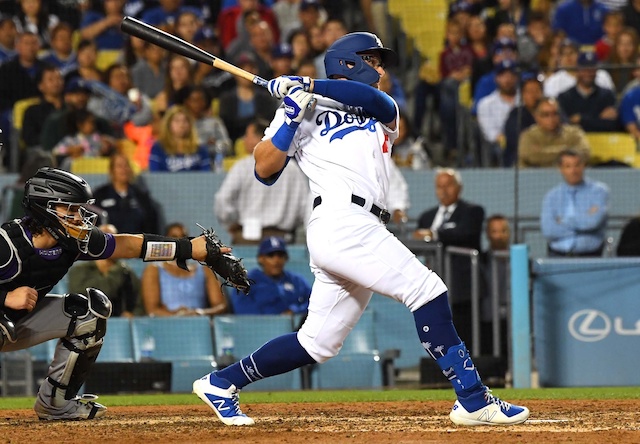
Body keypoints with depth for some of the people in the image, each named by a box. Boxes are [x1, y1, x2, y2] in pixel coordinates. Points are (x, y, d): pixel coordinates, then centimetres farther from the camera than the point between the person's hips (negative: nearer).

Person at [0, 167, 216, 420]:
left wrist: (188, 248, -6)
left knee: (93, 307, 0)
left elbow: (128, 245, -4)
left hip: (21, 322, 8)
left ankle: (55, 402, 8)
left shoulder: (73, 242, -11)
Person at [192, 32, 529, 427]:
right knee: (427, 289, -17)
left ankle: (221, 383, 18)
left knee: (319, 343, 6)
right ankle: (473, 401, -19)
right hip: (341, 221, -7)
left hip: (360, 231, 7)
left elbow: (374, 99, 2)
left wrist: (310, 86, -6)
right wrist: (293, 113, -5)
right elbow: (265, 170, 3)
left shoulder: (383, 113, 28)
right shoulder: (305, 112, 13)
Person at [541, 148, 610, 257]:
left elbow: (594, 221, -9)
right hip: (558, 256, 1)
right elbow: (548, 231, -3)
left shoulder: (598, 190, 6)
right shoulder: (551, 196, 11)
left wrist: (563, 221, 1)